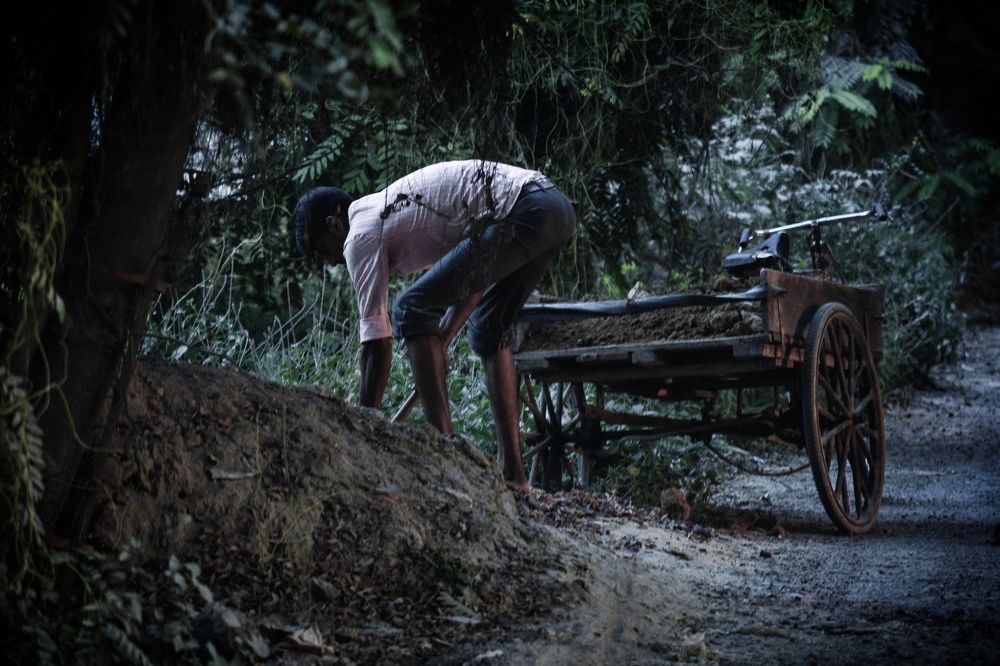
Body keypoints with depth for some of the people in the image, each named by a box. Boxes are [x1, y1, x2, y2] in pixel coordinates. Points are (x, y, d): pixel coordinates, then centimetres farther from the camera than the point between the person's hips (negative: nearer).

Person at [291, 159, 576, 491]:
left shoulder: (361, 234, 3)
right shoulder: (390, 205, 30)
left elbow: (376, 341, 0)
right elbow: (475, 277, 36)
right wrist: (442, 337, 33)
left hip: (522, 213, -10)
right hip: (559, 205, 10)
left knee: (412, 311, -2)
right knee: (489, 330, 22)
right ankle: (512, 468, 17)